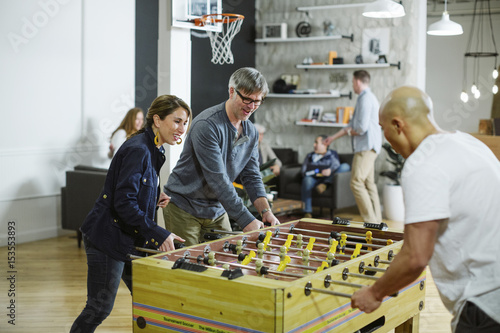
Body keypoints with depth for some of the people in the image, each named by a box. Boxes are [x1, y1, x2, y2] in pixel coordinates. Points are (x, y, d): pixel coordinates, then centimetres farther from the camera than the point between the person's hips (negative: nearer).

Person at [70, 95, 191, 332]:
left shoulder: (154, 150, 10)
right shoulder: (137, 150, -20)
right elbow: (124, 203, -25)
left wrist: (155, 195, 2)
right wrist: (158, 234, -24)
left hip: (130, 238, 10)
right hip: (108, 237, -10)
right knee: (100, 307, 0)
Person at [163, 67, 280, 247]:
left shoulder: (251, 132, 3)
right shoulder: (207, 125, -23)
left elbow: (251, 176, 5)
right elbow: (217, 179, -28)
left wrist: (266, 211, -12)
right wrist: (246, 220, -29)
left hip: (217, 211, 7)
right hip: (184, 209, -7)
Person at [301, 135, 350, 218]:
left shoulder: (332, 154, 18)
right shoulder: (310, 156, 24)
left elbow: (336, 165, -3)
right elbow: (304, 171, 12)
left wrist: (330, 170, -28)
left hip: (329, 180, 0)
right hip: (314, 179, 1)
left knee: (345, 166, -21)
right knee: (307, 180, -37)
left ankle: (324, 184, -40)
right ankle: (307, 212, -41)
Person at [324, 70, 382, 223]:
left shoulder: (365, 98, -13)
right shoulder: (368, 97, 20)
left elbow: (361, 128, -21)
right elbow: (353, 124, 26)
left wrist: (349, 131, 0)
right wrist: (334, 137, 29)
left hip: (366, 147, -10)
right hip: (368, 147, 10)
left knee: (356, 182, -11)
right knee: (369, 183, 11)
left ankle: (370, 220, -10)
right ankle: (376, 220, 15)